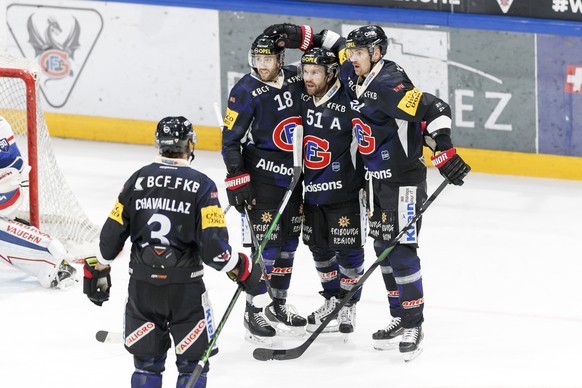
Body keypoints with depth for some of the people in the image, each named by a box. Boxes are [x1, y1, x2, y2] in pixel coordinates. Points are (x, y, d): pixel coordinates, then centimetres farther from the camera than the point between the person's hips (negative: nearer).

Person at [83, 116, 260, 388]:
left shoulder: (137, 180, 2)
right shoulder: (201, 185, -9)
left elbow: (112, 234, 4)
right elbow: (213, 243, -15)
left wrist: (98, 271, 19)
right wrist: (240, 269, 1)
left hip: (141, 285, 4)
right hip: (185, 287, -4)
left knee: (147, 361, 14)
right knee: (193, 361, 8)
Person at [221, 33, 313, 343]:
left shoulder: (296, 78, -1)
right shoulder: (246, 91, -16)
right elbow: (231, 138, -13)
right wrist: (236, 179, -17)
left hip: (295, 174, 6)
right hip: (262, 174, -6)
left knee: (289, 242, 13)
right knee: (268, 242, -9)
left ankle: (278, 305, 27)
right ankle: (253, 312, 0)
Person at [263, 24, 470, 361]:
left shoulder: (389, 86, -24)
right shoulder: (354, 77, 3)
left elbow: (434, 109, -31)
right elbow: (334, 44, 21)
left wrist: (445, 153, -35)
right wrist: (296, 36, 14)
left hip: (404, 179, -9)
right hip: (380, 178, 9)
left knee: (400, 249, -9)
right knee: (383, 246, 12)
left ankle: (414, 326, -3)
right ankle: (401, 320, 19)